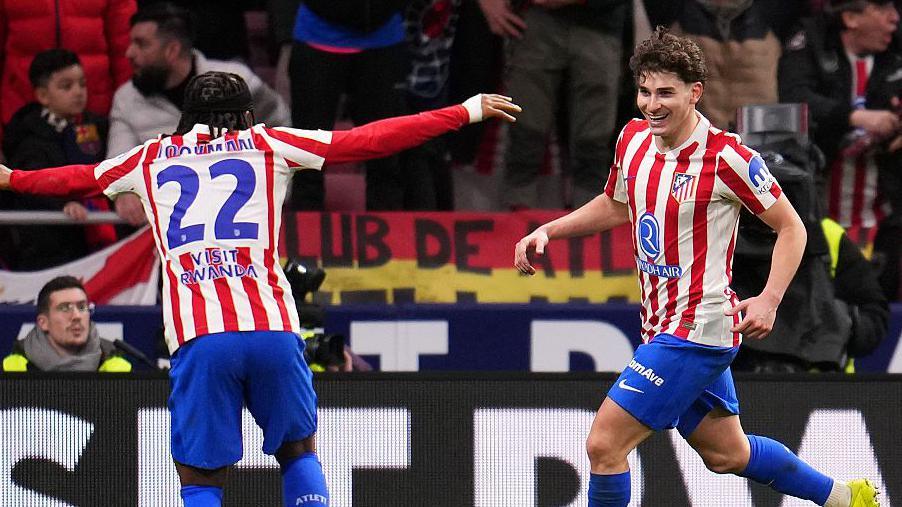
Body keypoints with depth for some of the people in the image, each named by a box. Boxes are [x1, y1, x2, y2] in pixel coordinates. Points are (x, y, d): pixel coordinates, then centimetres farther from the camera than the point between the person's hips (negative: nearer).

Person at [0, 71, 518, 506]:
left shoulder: (153, 158, 20)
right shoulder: (267, 143, 16)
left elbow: (80, 178, 36)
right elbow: (367, 141, 12)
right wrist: (468, 112, 16)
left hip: (198, 336, 0)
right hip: (272, 328, 0)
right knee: (297, 449, 20)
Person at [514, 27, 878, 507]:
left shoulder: (726, 157, -18)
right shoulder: (633, 139, 3)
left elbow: (791, 227, -8)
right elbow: (616, 206, 23)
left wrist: (769, 300, -20)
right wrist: (546, 231, 10)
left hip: (696, 330, -8)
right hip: (663, 326, 8)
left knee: (604, 444, -14)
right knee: (727, 454, 22)